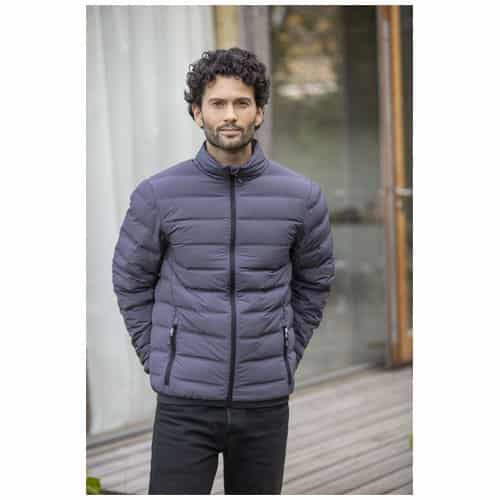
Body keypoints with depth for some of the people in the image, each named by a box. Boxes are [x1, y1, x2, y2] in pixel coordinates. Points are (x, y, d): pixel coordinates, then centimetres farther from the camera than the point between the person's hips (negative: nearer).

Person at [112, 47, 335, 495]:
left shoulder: (301, 196, -1)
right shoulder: (158, 195, -5)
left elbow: (314, 282, 13)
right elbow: (131, 282, 8)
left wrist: (287, 356, 9)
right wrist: (159, 359, 4)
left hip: (267, 401, 2)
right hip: (185, 401, -1)